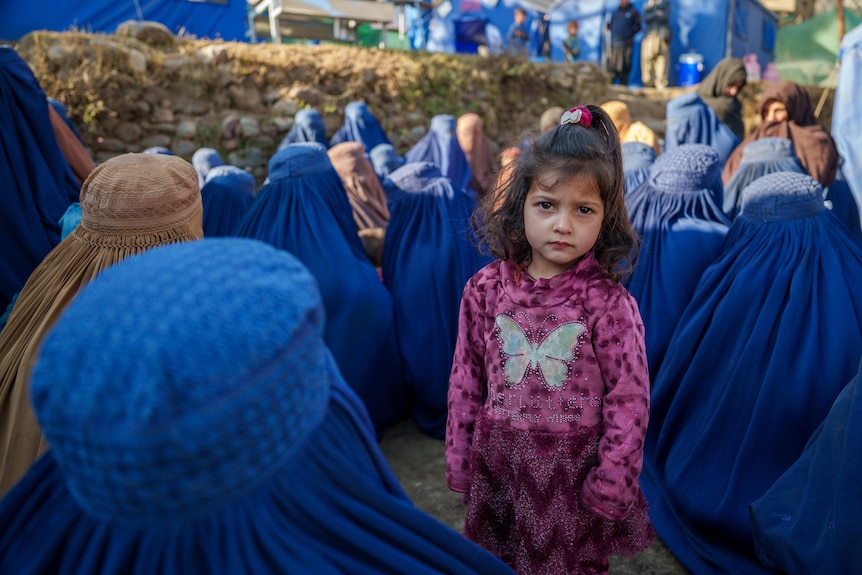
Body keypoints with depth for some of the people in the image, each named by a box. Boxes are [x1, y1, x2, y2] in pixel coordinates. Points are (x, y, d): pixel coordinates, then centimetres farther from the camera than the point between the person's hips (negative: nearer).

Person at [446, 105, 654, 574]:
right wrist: (459, 460, 5)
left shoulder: (607, 301, -14)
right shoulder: (486, 288, -7)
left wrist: (611, 485, -8)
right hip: (498, 465, 3)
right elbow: (465, 381, 1)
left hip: (575, 470, -2)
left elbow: (629, 398, -10)